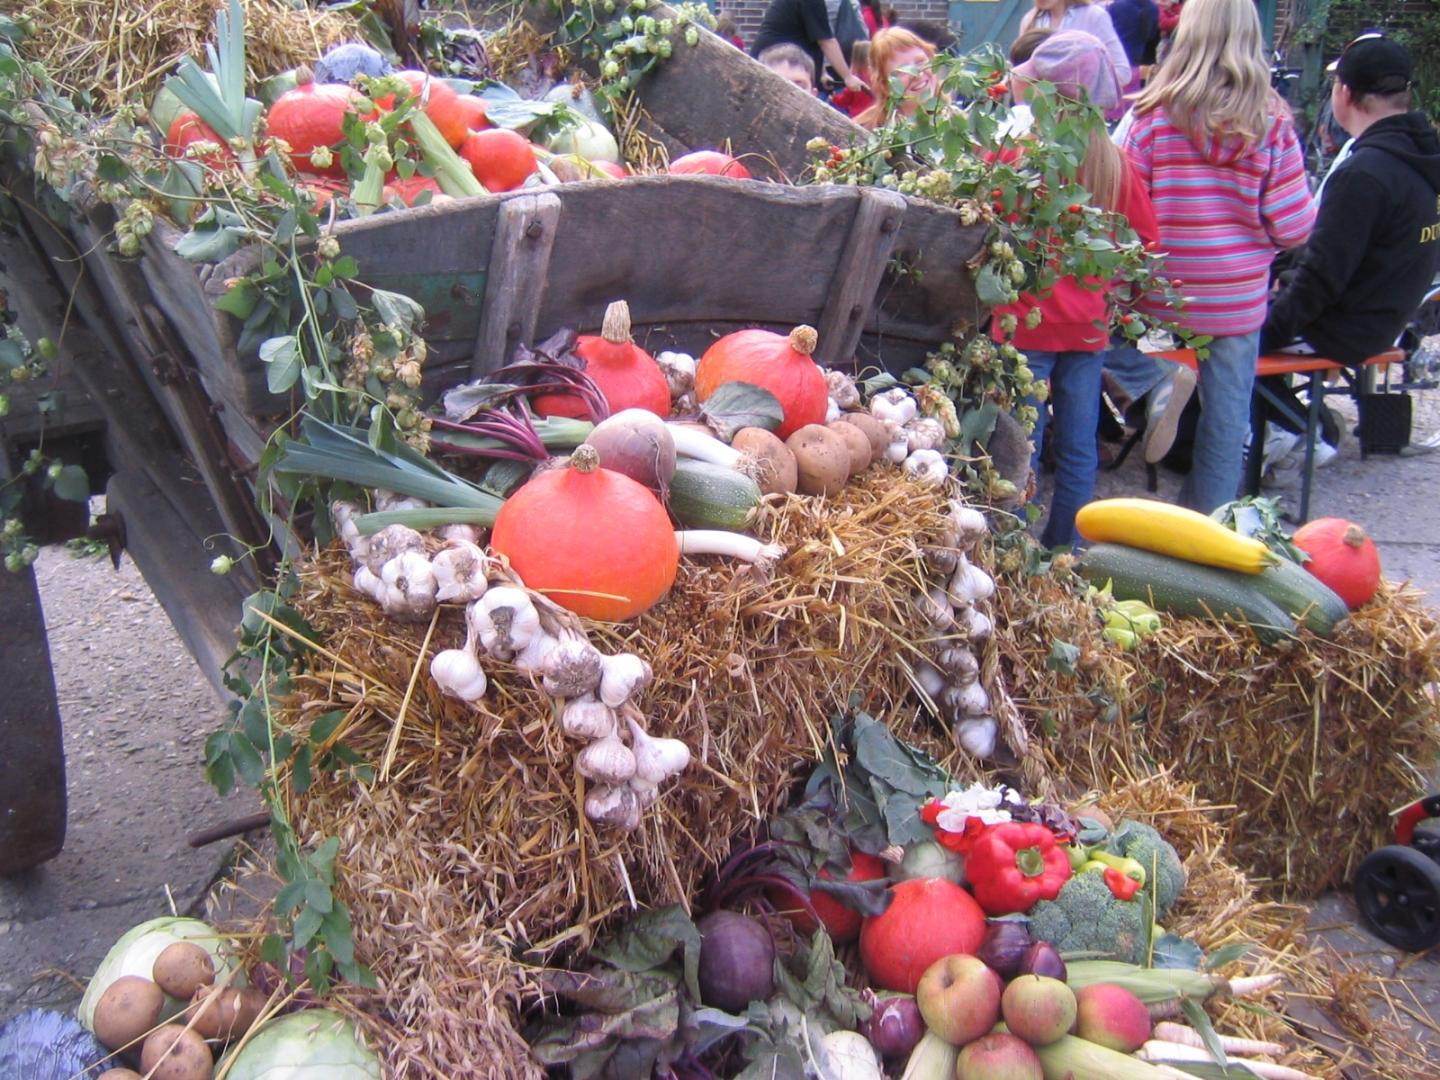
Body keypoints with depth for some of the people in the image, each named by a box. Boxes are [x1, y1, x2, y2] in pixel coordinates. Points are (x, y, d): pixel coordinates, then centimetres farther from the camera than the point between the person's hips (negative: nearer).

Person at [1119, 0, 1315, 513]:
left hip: (1163, 297, 0)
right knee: (1227, 414, 14)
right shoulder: (1272, 123, -8)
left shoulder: (1154, 115, -9)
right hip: (1239, 301, 1)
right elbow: (1293, 226, -7)